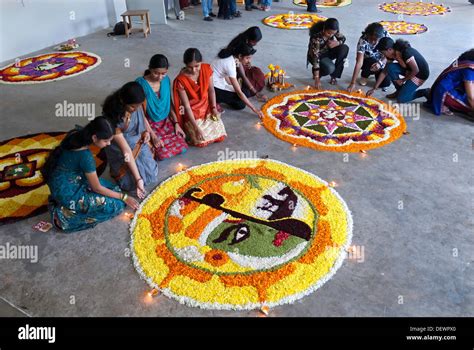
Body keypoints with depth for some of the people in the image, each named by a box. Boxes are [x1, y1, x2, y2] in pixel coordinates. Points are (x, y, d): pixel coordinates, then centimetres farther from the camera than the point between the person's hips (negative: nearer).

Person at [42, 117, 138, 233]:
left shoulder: (77, 134, -9)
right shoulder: (85, 155, -30)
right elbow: (97, 188, -17)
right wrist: (124, 198, -7)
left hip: (65, 181, 9)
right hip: (67, 192, -9)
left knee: (113, 189, 12)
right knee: (116, 205, -8)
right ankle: (66, 215, -6)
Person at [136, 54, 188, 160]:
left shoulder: (166, 80, -4)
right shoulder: (140, 83, -20)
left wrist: (176, 123, 1)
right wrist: (152, 135, -20)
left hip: (166, 121, 5)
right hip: (150, 124, -5)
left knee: (183, 148, -8)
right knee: (164, 154, -19)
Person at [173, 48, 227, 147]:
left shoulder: (207, 69, -13)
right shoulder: (180, 80, -25)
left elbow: (211, 90, 1)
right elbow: (187, 106, -22)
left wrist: (214, 108, -10)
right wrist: (196, 128, -25)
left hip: (207, 107, 4)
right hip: (191, 112, -4)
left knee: (220, 136, -4)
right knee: (201, 141, -14)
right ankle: (188, 128, 16)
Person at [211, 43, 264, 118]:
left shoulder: (231, 56, -4)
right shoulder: (230, 65, -28)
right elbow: (239, 92, -28)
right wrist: (254, 109, -26)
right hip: (214, 87, -9)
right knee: (241, 104, -9)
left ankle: (219, 98, 9)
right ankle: (215, 101, -2)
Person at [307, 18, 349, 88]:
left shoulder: (334, 31, -18)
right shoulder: (316, 37, -34)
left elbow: (343, 38, 0)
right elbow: (315, 56, -36)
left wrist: (337, 43, -27)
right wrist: (317, 78, -39)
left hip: (327, 51, 6)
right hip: (316, 55, -6)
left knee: (344, 48, -21)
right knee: (330, 68, -34)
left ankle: (334, 76, -11)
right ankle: (315, 72, 2)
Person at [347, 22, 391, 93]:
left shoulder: (385, 35, -23)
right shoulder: (363, 41, -30)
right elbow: (359, 63, -34)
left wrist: (380, 63, -38)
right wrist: (353, 83, -40)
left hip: (382, 61, 1)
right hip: (367, 61, -1)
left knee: (386, 83, -18)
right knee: (372, 63, -36)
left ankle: (377, 73, 16)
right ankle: (364, 75, -1)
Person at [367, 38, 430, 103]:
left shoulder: (405, 53, -33)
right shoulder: (392, 54, -8)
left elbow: (416, 70, -26)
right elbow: (384, 72, -3)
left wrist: (403, 80, -13)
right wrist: (374, 88, -4)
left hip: (420, 74, -8)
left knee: (401, 99, -12)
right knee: (390, 67, -13)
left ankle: (425, 92, 5)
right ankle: (400, 90, 3)